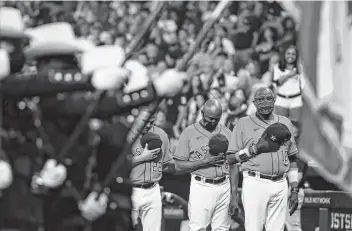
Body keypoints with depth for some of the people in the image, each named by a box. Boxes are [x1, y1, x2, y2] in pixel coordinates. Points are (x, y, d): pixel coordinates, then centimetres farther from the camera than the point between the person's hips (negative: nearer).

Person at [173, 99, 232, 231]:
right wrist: (205, 161, -13)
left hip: (224, 187, 3)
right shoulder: (189, 133, 1)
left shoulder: (226, 133, 12)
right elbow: (179, 166, -2)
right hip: (201, 187, -3)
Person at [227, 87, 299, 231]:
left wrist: (295, 191, 13)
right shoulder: (243, 124, 5)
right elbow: (231, 159, 0)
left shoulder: (285, 123, 16)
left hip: (280, 185, 4)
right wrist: (256, 148, -13)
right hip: (255, 184, -4)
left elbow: (292, 159, 18)